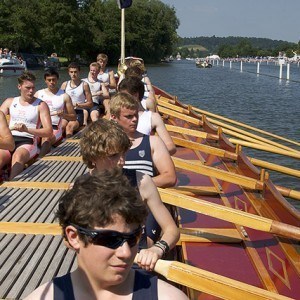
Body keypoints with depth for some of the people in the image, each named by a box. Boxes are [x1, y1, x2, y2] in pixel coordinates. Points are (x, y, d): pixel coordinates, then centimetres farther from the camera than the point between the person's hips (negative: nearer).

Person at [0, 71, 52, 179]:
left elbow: (49, 132, -3)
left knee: (18, 156, -37)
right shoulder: (10, 102, 19)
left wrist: (27, 129, -19)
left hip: (27, 142, -2)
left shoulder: (41, 105, 7)